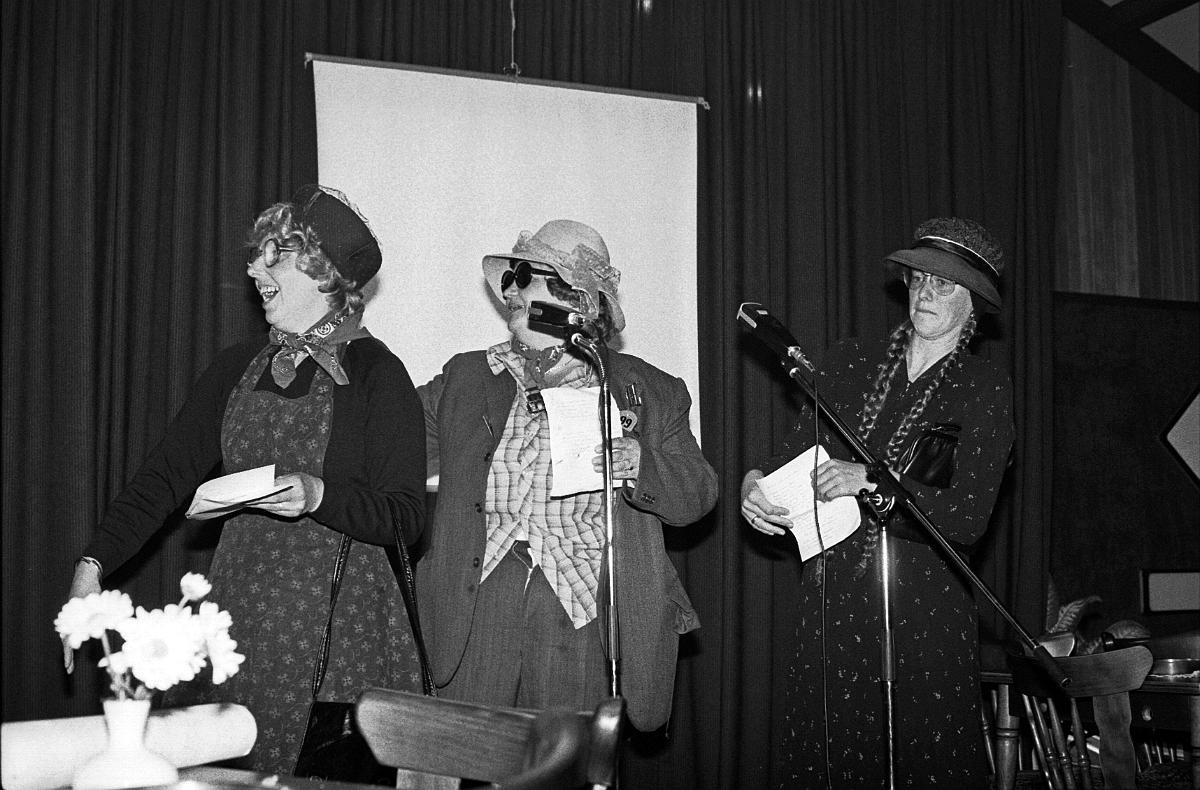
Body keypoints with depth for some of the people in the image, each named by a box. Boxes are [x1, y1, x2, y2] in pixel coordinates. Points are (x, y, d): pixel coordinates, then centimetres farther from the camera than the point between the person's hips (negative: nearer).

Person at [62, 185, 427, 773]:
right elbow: (167, 472, 5)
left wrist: (319, 496, -24)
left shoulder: (375, 372, -7)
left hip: (337, 613, -5)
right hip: (241, 605, 5)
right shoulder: (237, 367, 10)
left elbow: (407, 518, -9)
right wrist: (94, 563, -5)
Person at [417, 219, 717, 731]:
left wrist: (638, 464, -14)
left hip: (579, 614, -1)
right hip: (473, 607, 1)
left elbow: (698, 496, 3)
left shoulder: (648, 391, 8)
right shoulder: (464, 377, 13)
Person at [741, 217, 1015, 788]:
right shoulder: (848, 364, 10)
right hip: (831, 601, 3)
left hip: (923, 611, -2)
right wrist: (756, 483, -11)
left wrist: (869, 480, -20)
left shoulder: (984, 391, 1)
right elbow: (795, 456, 11)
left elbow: (969, 517, -9)